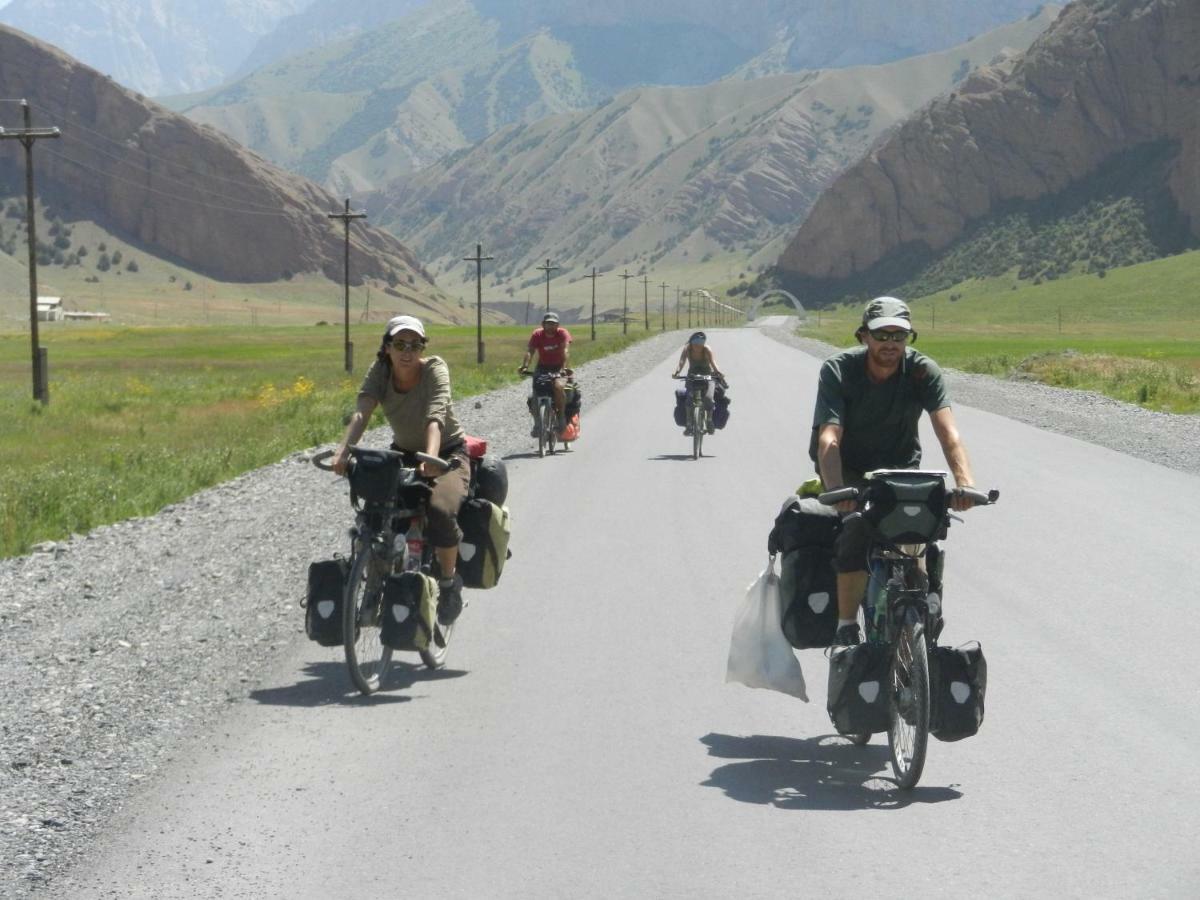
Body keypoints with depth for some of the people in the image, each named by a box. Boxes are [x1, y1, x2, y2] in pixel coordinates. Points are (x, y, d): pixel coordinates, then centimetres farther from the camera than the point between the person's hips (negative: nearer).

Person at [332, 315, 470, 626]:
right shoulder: (380, 370, -13)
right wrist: (344, 450, -46)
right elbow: (362, 411, -27)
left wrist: (431, 459, -56)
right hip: (404, 453, 4)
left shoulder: (434, 368, -22)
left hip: (448, 452, -4)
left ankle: (449, 582, -5)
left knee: (441, 511, -31)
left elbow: (435, 416, -38)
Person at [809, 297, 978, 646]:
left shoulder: (923, 370, -18)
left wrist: (965, 482, -47)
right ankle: (846, 629, -20)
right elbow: (829, 438, -33)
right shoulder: (838, 370, -22)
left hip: (899, 466, 2)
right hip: (848, 468, -2)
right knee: (858, 526, -27)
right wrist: (835, 490, -52)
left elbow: (947, 431, -29)